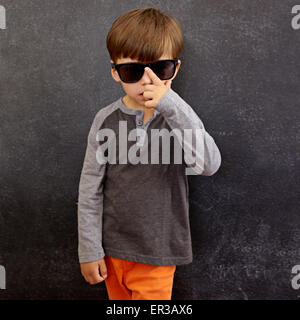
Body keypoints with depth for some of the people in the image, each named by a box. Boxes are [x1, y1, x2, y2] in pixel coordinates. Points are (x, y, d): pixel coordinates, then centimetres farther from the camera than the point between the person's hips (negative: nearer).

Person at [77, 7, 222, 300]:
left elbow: (210, 165, -26)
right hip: (112, 248, 2)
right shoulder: (107, 120, -7)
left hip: (157, 254, -1)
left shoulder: (178, 116, -8)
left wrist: (171, 105, -33)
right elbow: (90, 190, -3)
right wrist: (89, 250, -1)